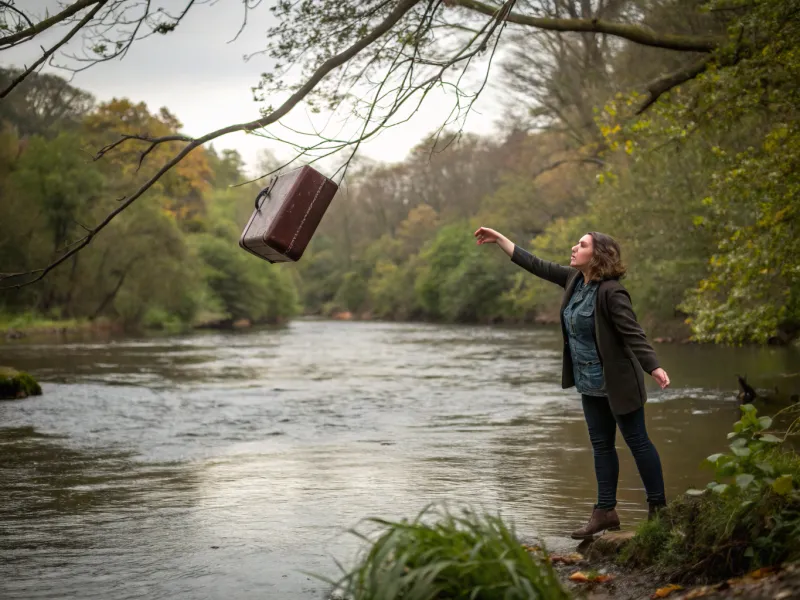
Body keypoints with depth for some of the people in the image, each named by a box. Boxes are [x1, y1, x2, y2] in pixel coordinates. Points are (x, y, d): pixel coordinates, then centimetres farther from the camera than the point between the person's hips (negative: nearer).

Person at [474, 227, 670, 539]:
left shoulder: (611, 292, -21)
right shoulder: (574, 279, 4)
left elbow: (632, 333, -27)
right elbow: (536, 265, 12)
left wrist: (654, 367, -39)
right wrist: (499, 239, 14)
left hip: (618, 382, -9)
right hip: (590, 383, 9)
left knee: (637, 441, 1)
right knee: (601, 445, 11)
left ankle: (658, 509, 11)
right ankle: (605, 511, 17)